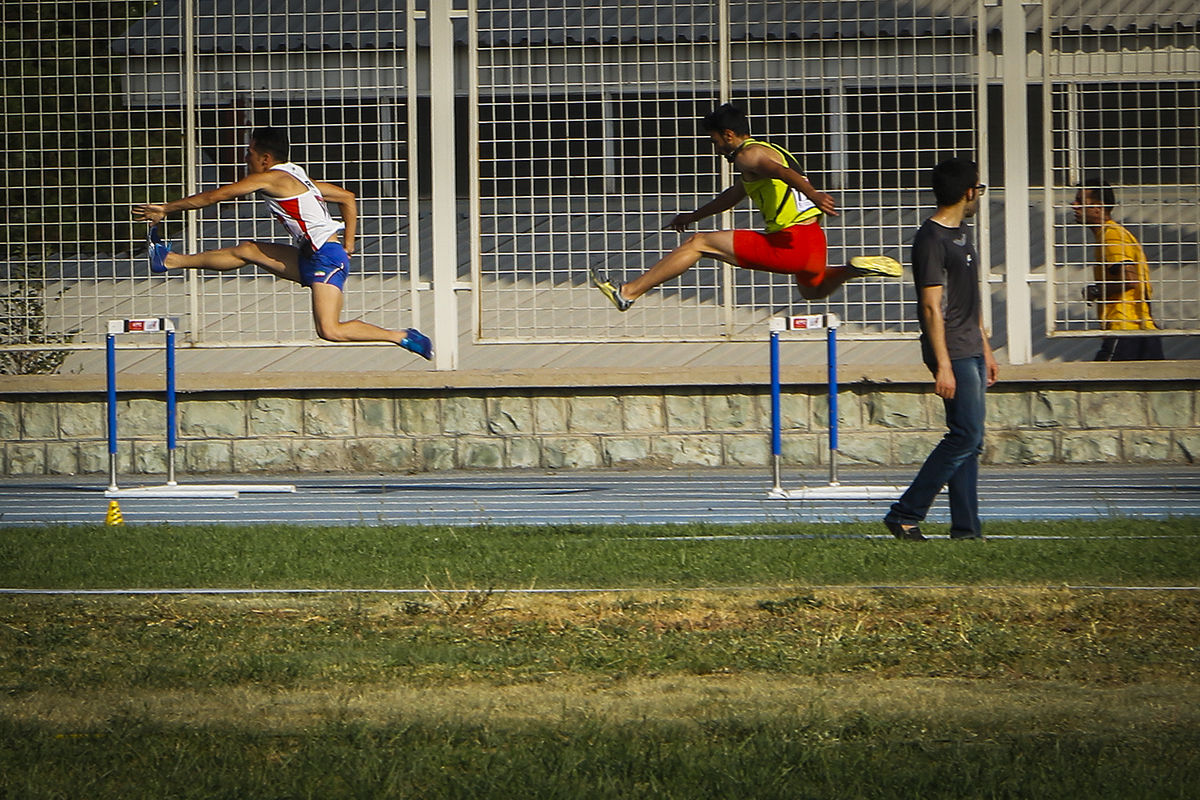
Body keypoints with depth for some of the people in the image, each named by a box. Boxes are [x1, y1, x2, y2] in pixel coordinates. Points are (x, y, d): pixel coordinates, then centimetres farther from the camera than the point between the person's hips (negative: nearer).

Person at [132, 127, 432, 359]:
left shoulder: (272, 178, -11)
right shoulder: (296, 176, 15)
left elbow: (213, 197, -6)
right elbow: (348, 198, 21)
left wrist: (166, 208, 2)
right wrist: (348, 246, 21)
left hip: (326, 258, -10)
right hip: (310, 257, 10)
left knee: (329, 330, -21)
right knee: (247, 251, 14)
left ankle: (401, 337, -10)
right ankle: (171, 260, 25)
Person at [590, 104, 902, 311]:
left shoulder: (748, 155, -5)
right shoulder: (767, 151, 26)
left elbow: (782, 172, -28)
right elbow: (734, 195, 42)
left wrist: (813, 194, -46)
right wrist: (693, 217, 52)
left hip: (790, 243, -9)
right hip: (813, 242, 9)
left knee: (699, 243, -2)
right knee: (814, 290, 40)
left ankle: (628, 293, -2)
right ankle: (857, 267, 17)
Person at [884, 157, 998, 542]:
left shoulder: (960, 233, 17)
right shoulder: (931, 239, -14)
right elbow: (932, 307, -18)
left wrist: (985, 349, 23)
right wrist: (943, 365, -21)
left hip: (971, 351, 10)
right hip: (953, 353, -10)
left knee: (969, 440, 8)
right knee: (967, 435, -12)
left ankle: (966, 528, 9)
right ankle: (906, 514, -8)